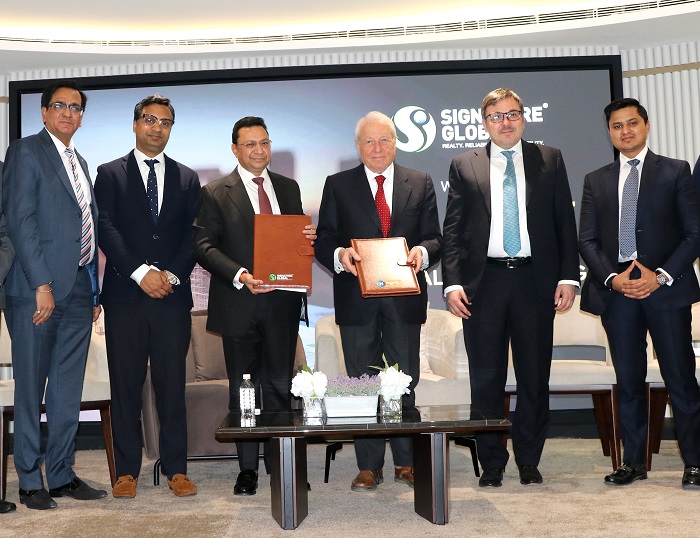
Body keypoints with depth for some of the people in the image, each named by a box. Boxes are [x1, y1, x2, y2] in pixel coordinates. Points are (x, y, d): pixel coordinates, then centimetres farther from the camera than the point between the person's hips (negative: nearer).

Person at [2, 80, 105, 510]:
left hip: (78, 292, 7)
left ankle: (62, 474, 19)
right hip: (39, 290, -7)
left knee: (69, 390, 10)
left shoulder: (80, 162, 20)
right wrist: (41, 285, -17)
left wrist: (95, 291, 14)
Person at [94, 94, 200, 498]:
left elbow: (193, 235, 6)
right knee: (126, 385, 3)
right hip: (125, 296, -1)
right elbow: (107, 229, -2)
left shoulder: (187, 178, 15)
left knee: (172, 385, 3)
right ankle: (127, 471, 11)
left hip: (173, 297, 1)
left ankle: (177, 469, 10)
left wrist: (172, 275, -9)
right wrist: (141, 273, -13)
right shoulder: (111, 174, 9)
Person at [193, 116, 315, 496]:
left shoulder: (288, 188, 14)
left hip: (282, 304, 3)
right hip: (240, 305, -3)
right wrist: (240, 276, -20)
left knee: (280, 387, 8)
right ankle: (247, 469, 16)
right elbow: (204, 246, -6)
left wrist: (309, 238, -5)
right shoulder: (215, 193, 1)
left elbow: (299, 236, 19)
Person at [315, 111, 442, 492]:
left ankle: (406, 463, 19)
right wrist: (338, 255, -19)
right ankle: (369, 467, 14)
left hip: (405, 298, 1)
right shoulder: (338, 186, 7)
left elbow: (434, 238, 6)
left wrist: (423, 252, -16)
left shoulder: (420, 184, 10)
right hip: (357, 298, 0)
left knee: (405, 383, 7)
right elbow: (323, 241, 3)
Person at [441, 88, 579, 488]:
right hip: (484, 282, 0)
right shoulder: (464, 166, 8)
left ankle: (529, 461, 21)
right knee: (487, 380, 4)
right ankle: (492, 464, 16)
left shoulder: (550, 160, 10)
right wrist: (453, 283, -5)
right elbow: (452, 230, 5)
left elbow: (565, 222, 7)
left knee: (535, 377, 7)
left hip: (535, 280, 1)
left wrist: (568, 277, -2)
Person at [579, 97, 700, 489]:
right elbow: (587, 240, 10)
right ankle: (634, 462, 14)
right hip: (616, 290, 3)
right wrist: (612, 277, -6)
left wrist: (661, 275, -10)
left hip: (666, 288, -2)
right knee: (629, 380, 7)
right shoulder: (596, 181, 14)